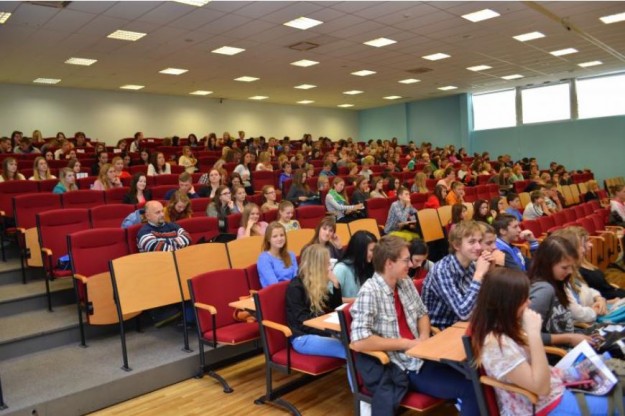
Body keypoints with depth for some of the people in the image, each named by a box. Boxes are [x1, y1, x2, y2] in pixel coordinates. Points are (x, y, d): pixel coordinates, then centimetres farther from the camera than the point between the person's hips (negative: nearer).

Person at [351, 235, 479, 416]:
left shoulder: (405, 282, 4)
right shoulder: (370, 292, -19)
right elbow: (359, 342, -27)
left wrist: (424, 337, -3)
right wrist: (407, 343, -18)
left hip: (420, 358, 7)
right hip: (395, 369, -6)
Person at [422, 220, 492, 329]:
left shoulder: (472, 265, -3)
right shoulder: (442, 271, -23)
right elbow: (463, 312, -28)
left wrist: (489, 270, -10)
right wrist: (479, 274, -26)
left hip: (460, 325, 6)